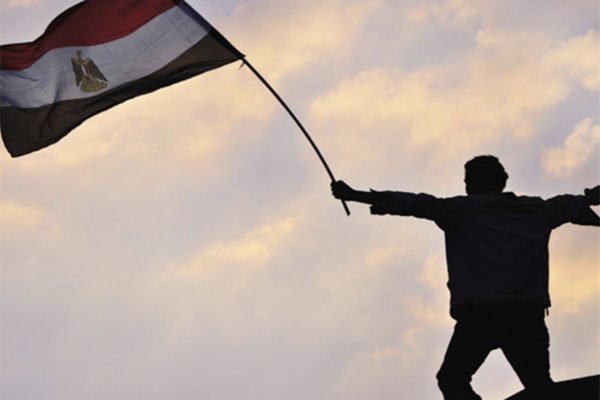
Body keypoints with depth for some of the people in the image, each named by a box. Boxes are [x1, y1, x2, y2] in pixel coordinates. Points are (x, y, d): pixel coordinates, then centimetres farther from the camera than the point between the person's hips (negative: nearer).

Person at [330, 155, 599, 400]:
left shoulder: (463, 209, 4)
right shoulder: (537, 209, 16)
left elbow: (414, 203, -4)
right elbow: (578, 202, 31)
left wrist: (355, 195, -6)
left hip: (480, 314, -4)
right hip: (527, 315, 4)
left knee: (452, 378, 9)